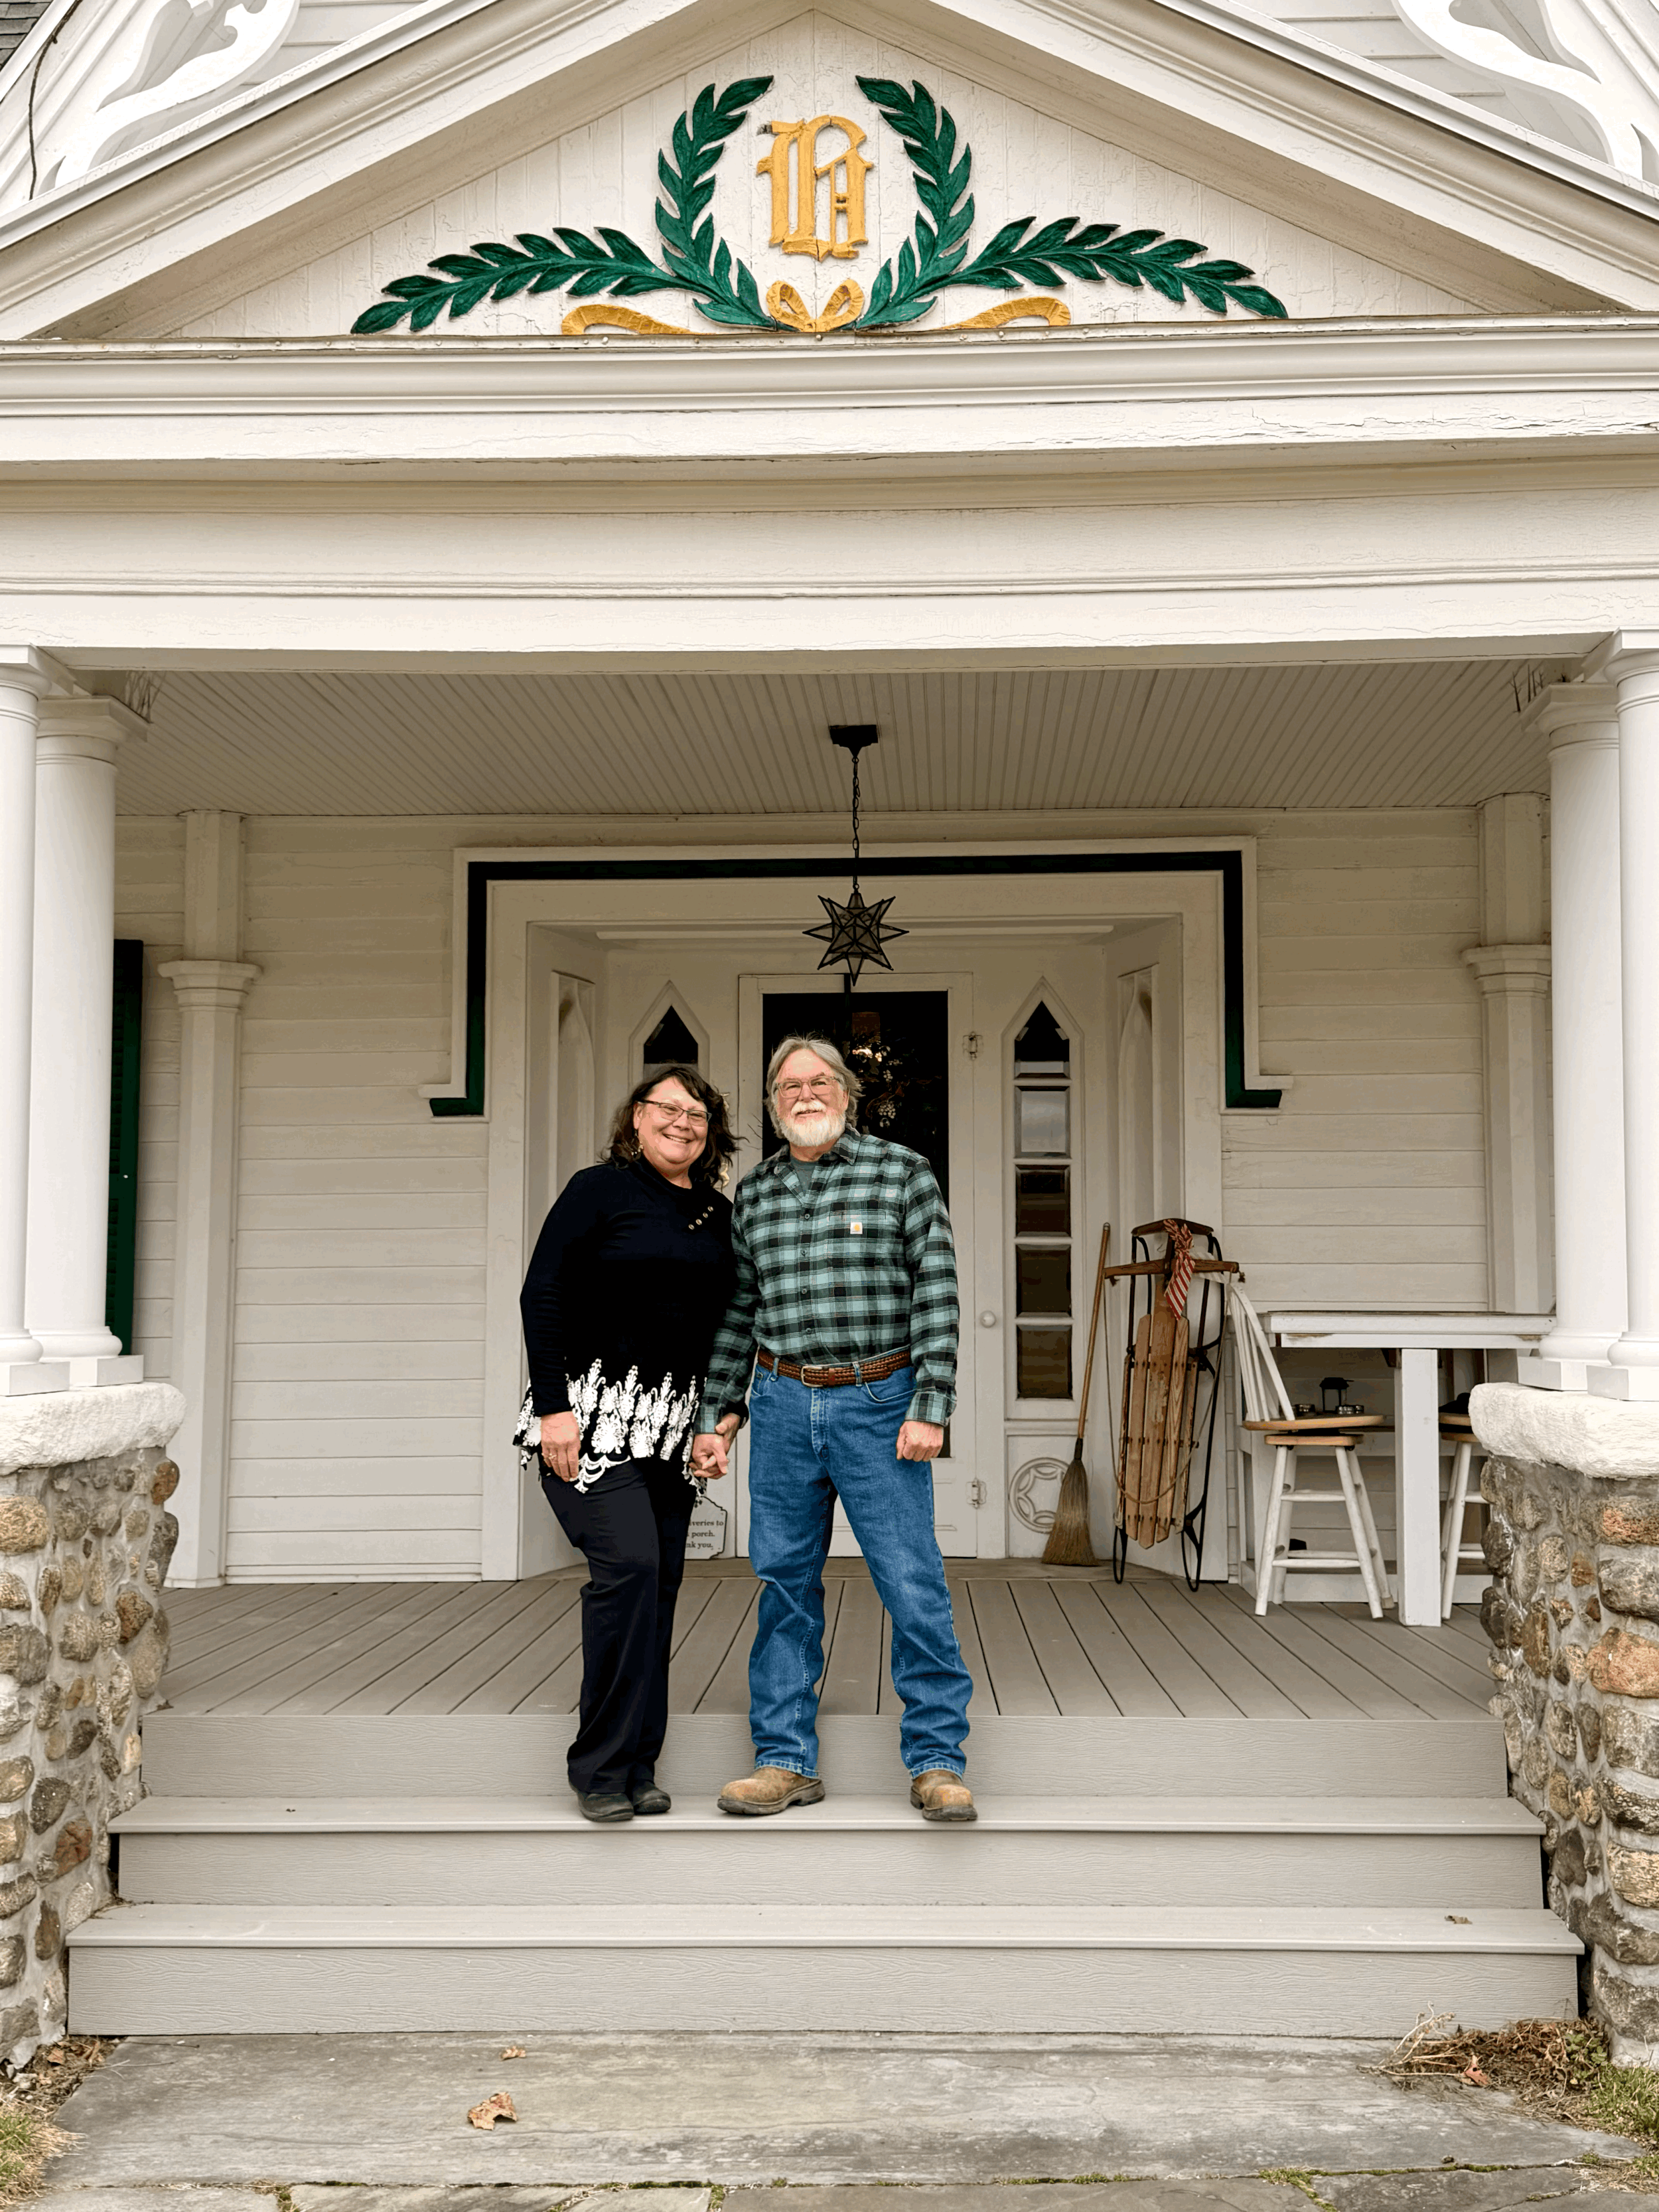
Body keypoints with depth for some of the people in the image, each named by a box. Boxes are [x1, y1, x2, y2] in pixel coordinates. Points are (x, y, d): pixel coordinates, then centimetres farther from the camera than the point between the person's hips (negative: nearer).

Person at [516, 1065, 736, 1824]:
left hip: (672, 1424, 6)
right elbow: (542, 1297, -7)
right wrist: (554, 1407, -14)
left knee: (659, 1585, 3)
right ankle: (602, 1768, -8)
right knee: (628, 1563, -18)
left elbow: (726, 1331, 18)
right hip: (592, 1414, -6)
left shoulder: (718, 1217, 12)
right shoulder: (600, 1190, -3)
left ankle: (638, 1766, 13)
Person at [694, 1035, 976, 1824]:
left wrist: (930, 1406, -10)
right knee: (785, 1583, 7)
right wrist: (718, 1412, 13)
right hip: (782, 1405, 4)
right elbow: (737, 1310, 16)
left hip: (879, 1403, -3)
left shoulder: (903, 1172, 1)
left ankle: (936, 1760, 6)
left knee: (913, 1583, -4)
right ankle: (786, 1760, 16)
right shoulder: (753, 1194, 11)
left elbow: (937, 1291, -3)